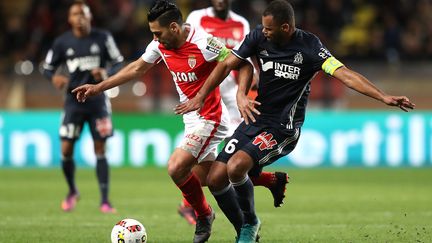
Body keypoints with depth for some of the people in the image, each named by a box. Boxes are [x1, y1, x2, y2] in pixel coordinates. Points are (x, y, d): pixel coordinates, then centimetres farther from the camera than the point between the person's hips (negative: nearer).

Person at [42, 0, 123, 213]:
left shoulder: (102, 38, -3)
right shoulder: (62, 42, -1)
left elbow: (119, 63, 3)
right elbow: (47, 68, 8)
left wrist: (106, 73, -18)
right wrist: (54, 77, -15)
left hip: (97, 99, -1)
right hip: (74, 100, 1)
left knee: (100, 149, -2)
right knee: (66, 150, -5)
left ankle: (104, 200, 3)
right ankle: (72, 191, 21)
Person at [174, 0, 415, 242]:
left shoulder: (309, 46, -15)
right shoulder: (259, 36, -3)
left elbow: (344, 74, -23)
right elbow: (227, 65, 7)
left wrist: (384, 97, -34)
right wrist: (200, 97, 4)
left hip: (283, 129, -6)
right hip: (255, 120, 6)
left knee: (236, 167, -27)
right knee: (216, 179, -4)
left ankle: (250, 223, 1)